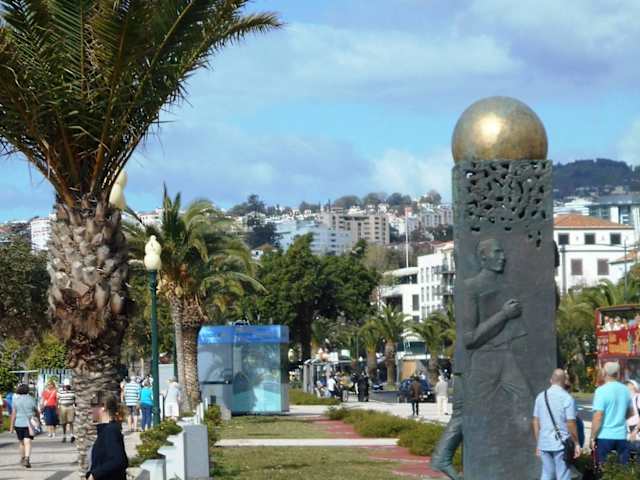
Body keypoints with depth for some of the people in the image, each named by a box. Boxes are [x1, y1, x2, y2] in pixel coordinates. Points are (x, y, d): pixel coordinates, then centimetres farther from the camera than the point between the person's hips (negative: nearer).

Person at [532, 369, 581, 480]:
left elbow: (536, 422, 8)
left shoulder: (540, 397, 5)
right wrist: (577, 444, -2)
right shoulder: (567, 398, -11)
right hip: (561, 445, -5)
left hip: (544, 444, 5)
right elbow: (571, 424, -12)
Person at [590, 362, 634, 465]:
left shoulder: (602, 390, -13)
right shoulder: (625, 390, 7)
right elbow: (630, 413, 20)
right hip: (621, 436, 5)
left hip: (604, 436, -5)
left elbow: (598, 417, -17)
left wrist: (592, 438, -9)